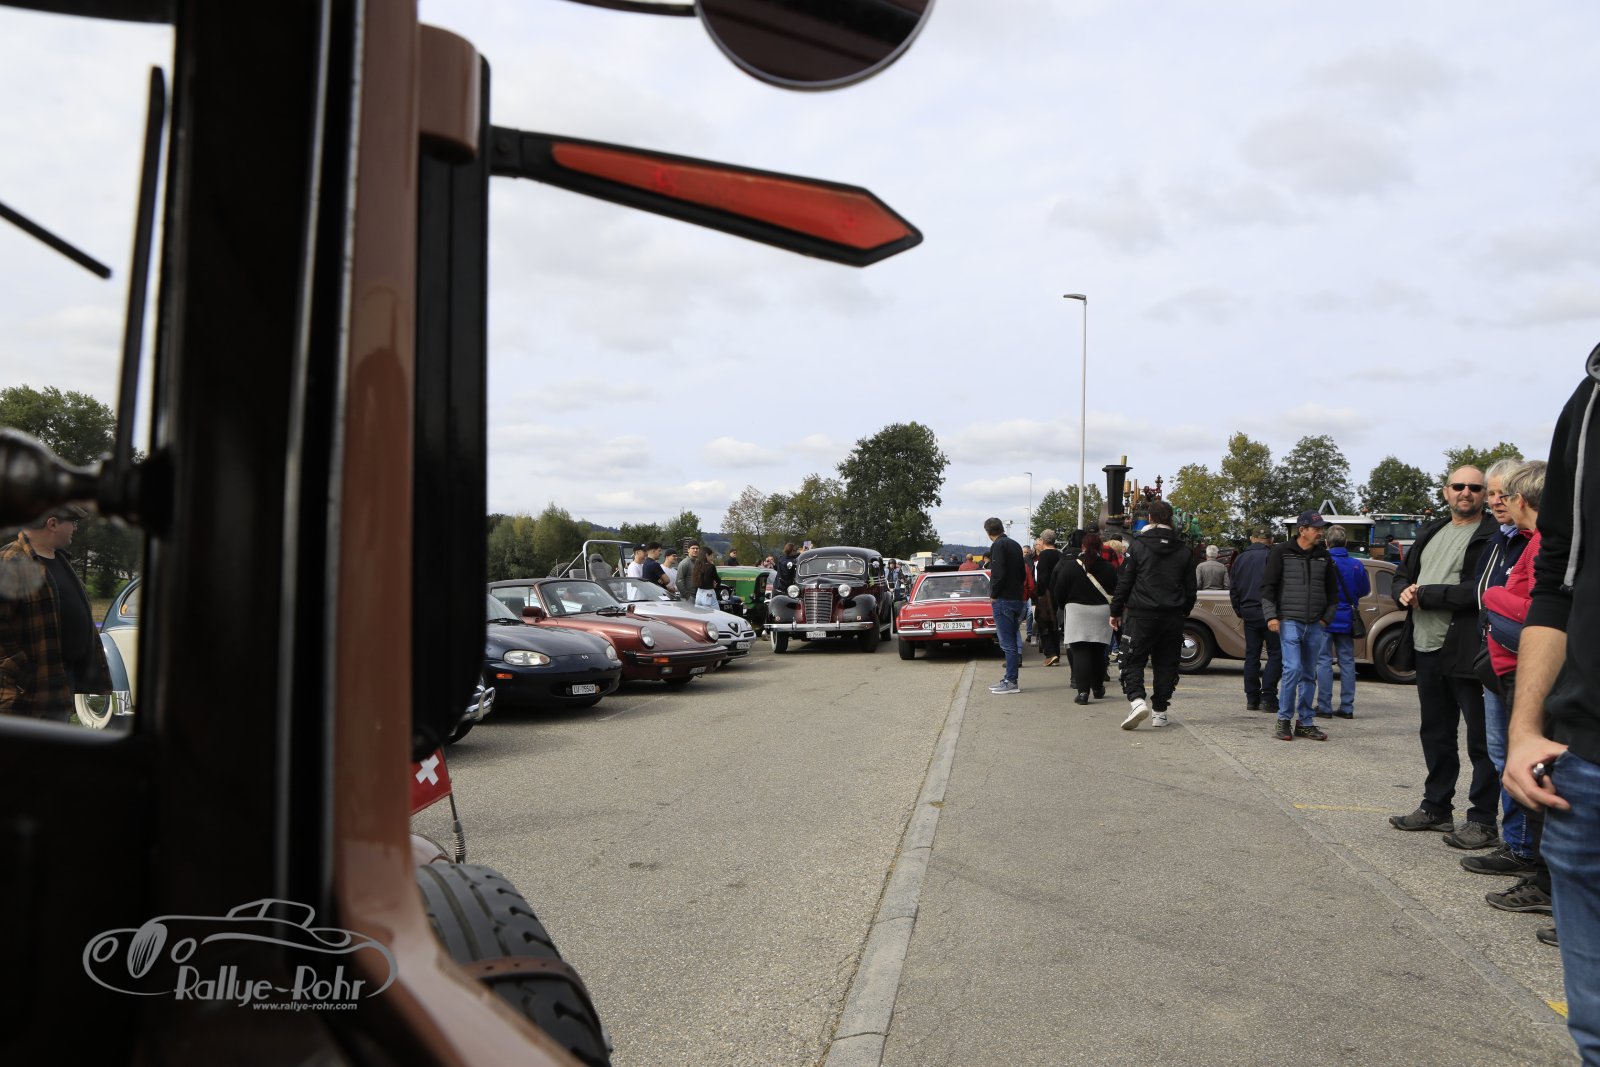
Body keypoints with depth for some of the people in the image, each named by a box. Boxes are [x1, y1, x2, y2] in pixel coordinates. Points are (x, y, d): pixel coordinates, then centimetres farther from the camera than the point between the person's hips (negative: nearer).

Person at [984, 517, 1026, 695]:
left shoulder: (998, 546, -12)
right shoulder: (1015, 545, 16)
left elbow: (998, 573, -20)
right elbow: (1022, 573, 18)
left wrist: (993, 594, -9)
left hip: (1004, 600, -9)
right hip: (1017, 598, 9)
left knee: (1007, 643, -6)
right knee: (1012, 641, 13)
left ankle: (1011, 682, -5)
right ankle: (1009, 680, 19)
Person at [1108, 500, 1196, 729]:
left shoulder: (1137, 545, -6)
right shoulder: (1183, 549, 7)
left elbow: (1124, 581, -5)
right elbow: (1190, 587, 12)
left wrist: (1116, 611, 3)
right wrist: (1184, 612, 24)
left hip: (1141, 615, -3)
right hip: (1173, 616, 4)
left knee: (1132, 661, 1)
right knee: (1166, 663, 11)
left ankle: (1137, 700, -21)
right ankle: (1160, 711, 13)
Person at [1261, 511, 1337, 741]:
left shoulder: (1324, 557, 12)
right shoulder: (1281, 553, -1)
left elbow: (1332, 591, 19)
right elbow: (1267, 586, -1)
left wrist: (1326, 618, 9)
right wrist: (1271, 616, -9)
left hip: (1315, 626, 5)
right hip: (1290, 621, -4)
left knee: (1309, 675, 8)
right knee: (1293, 669, -14)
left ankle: (1306, 723, 15)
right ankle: (1283, 720, -2)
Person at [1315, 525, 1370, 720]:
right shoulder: (1357, 565, -1)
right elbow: (1365, 590, 10)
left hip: (1324, 619, -3)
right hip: (1347, 621, 3)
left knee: (1324, 662, 0)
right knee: (1347, 662, 9)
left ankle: (1324, 706, -1)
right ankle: (1347, 707, 10)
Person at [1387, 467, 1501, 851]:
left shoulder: (1492, 536, -10)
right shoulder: (1431, 532, 16)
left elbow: (1481, 591, -22)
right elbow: (1403, 574, 22)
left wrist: (1426, 595, -15)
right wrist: (1404, 592, 0)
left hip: (1467, 653, -8)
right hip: (1427, 648, 8)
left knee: (1480, 739, -1)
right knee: (1435, 733, 18)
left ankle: (1483, 822, 7)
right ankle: (1436, 808, 30)